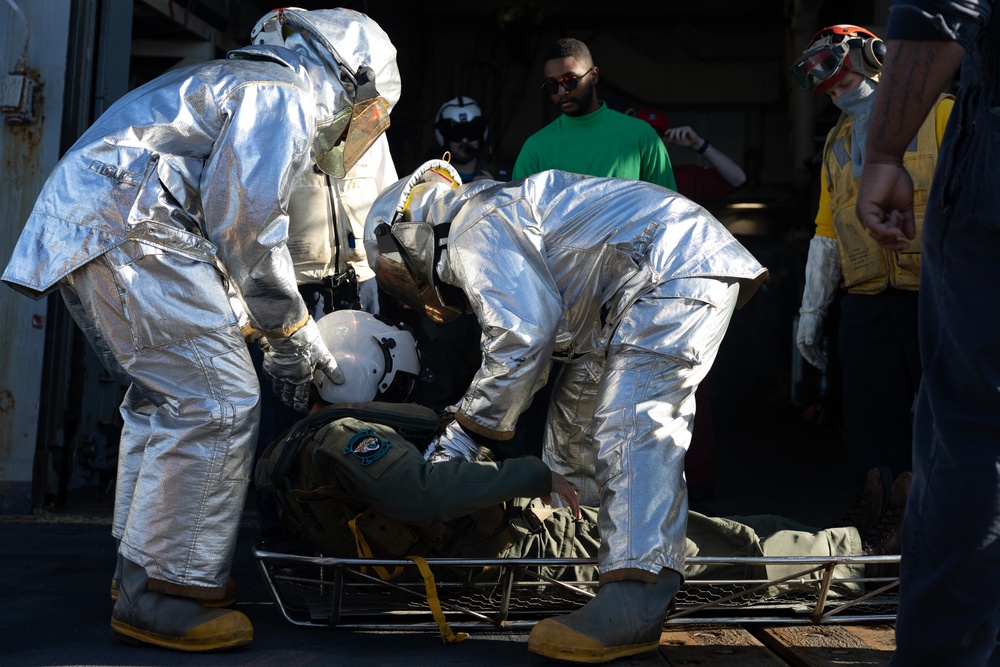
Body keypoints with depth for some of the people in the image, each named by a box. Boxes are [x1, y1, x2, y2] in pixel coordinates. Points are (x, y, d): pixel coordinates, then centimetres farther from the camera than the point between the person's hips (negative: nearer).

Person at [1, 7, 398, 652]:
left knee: (161, 398, 18)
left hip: (78, 225, 11)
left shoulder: (242, 84, 30)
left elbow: (230, 222, 30)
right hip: (126, 225, -11)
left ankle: (140, 570, 24)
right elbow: (246, 224, -12)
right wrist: (294, 334, -2)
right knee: (217, 402, -11)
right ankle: (159, 593, -7)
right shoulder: (288, 97, -2)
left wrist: (276, 338, 26)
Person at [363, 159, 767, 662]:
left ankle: (635, 606, -27)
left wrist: (468, 431, -10)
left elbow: (525, 335, -20)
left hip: (677, 271, -11)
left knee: (632, 423, -20)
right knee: (582, 408, 21)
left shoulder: (474, 229, -9)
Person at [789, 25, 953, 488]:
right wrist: (812, 311, 20)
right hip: (866, 305, 5)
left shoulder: (938, 114, 4)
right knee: (873, 430, 3)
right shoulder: (836, 144, 21)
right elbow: (827, 235, 23)